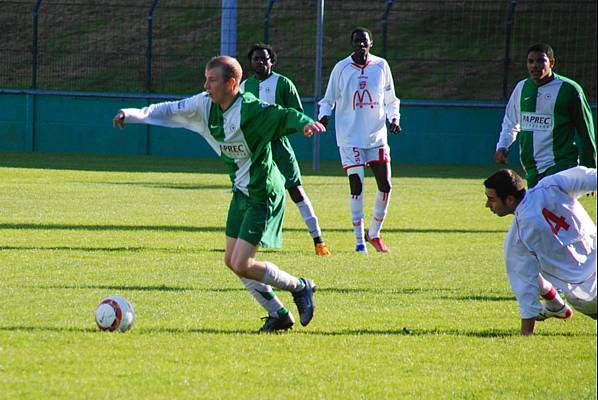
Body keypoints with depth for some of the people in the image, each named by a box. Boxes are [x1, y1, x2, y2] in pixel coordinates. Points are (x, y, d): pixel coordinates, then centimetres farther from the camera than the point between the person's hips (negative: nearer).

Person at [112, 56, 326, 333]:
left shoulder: (250, 110, -22)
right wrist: (131, 114, 4)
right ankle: (279, 315, 19)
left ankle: (300, 287, 10)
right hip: (241, 192, 9)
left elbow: (285, 116, -27)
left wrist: (306, 123, -48)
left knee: (241, 265, -12)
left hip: (262, 195, -9)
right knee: (231, 261, 10)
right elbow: (170, 110, 9)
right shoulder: (206, 105, 1)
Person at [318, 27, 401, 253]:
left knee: (385, 186, -1)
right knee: (356, 187, -7)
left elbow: (390, 99, 16)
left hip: (377, 137, 3)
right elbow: (328, 100, 8)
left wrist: (394, 118, -1)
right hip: (350, 138, -3)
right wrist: (324, 115, -12)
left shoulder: (381, 66, 6)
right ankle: (359, 239, 0)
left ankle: (374, 233, 17)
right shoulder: (341, 68, 0)